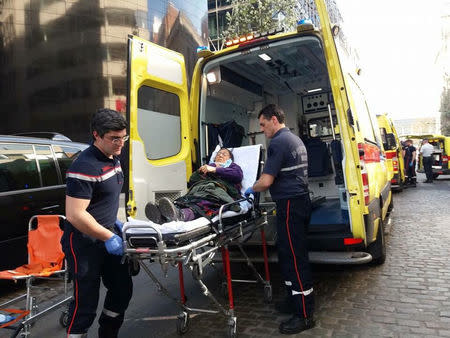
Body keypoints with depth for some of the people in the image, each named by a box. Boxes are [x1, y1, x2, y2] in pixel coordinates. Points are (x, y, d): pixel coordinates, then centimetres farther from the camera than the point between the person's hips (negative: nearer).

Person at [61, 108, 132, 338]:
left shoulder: (113, 159, 6)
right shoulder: (85, 167, -24)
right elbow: (75, 215, -27)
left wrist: (114, 223, 11)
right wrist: (108, 238, -21)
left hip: (107, 236, 9)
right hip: (84, 245, -9)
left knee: (122, 289, 18)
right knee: (86, 302, 2)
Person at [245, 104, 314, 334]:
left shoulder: (278, 143, -14)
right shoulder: (294, 139, 18)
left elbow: (266, 181, -18)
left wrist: (251, 190, 2)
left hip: (290, 205, -10)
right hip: (301, 200, 10)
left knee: (294, 257, -4)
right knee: (288, 253, 17)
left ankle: (304, 315, 5)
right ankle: (296, 299, 27)